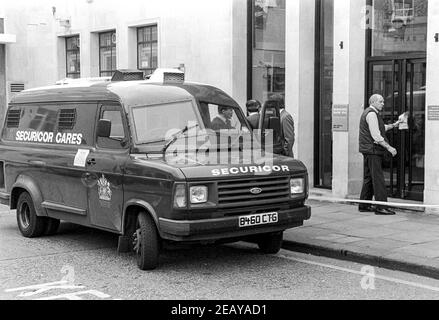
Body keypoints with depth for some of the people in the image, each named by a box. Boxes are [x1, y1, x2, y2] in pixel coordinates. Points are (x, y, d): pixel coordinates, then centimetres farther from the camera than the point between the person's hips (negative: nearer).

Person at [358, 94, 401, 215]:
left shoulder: (371, 113, 20)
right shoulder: (371, 114, -14)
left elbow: (380, 128, 30)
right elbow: (376, 136, -19)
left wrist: (393, 125, 21)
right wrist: (389, 147, -18)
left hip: (369, 150, 11)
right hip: (372, 150, -11)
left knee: (368, 178, 13)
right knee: (378, 178, -11)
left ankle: (364, 205, 18)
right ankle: (380, 207, -13)